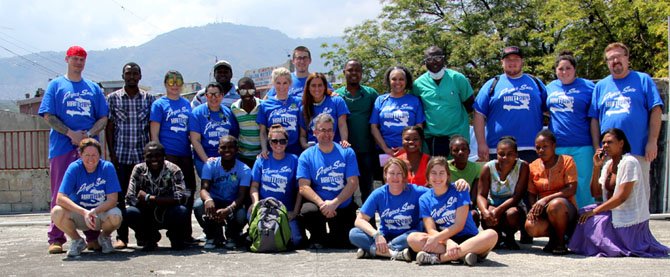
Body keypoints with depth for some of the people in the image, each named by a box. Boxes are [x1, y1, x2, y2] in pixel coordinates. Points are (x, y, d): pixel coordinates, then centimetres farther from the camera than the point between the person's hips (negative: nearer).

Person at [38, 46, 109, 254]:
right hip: (62, 147, -2)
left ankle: (92, 237, 8)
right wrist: (70, 133, -13)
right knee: (60, 193, -2)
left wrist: (89, 134, -7)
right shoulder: (56, 85, 9)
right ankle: (56, 239, 2)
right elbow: (48, 116, 0)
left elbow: (103, 117, 11)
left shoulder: (94, 88, 17)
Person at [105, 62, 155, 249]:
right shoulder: (113, 98, 5)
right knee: (120, 196, -1)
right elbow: (109, 127, 5)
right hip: (121, 155, 0)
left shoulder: (149, 98, 7)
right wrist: (112, 153, -2)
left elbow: (152, 128, 8)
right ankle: (121, 236, 5)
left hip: (143, 155, 1)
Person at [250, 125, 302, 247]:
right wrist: (256, 204, -13)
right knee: (252, 211, -34)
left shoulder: (294, 160, 3)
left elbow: (300, 189, 1)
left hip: (286, 209, -1)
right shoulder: (262, 160, 8)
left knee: (296, 240, -22)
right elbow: (254, 185, 5)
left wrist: (295, 211, -7)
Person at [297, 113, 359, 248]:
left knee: (346, 243, -14)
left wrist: (334, 203, -20)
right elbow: (303, 187, -7)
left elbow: (353, 183, -5)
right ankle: (317, 238, -1)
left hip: (343, 207, 1)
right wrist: (322, 203, -24)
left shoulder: (347, 153, 3)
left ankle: (324, 240, 24)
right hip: (318, 204, -1)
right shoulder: (306, 156, 2)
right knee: (308, 210, -35)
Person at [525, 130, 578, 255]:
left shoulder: (567, 161, -4)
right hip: (542, 209, 3)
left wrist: (546, 199, -24)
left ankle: (561, 242, -13)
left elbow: (571, 189, -14)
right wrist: (534, 208, -16)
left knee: (555, 205, -40)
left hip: (566, 208, -3)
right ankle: (553, 237, 4)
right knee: (531, 227, -31)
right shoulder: (533, 167, 7)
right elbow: (531, 194, 8)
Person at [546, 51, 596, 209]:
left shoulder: (588, 87, 2)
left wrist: (597, 145, -5)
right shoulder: (550, 88, 12)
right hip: (555, 147, 3)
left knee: (583, 187, 0)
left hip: (581, 147, -3)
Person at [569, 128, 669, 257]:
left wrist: (594, 211, -19)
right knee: (582, 216, -1)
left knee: (590, 222, -18)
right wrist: (596, 167, -5)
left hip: (629, 220, -9)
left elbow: (622, 196, -21)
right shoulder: (607, 164, 10)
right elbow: (596, 193, 6)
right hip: (614, 214, 9)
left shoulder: (629, 163, -15)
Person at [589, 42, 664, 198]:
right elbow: (594, 119, 13)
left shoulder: (643, 80, 5)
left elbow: (656, 111, 0)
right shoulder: (601, 86, 14)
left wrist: (652, 142, -8)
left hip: (638, 150, -3)